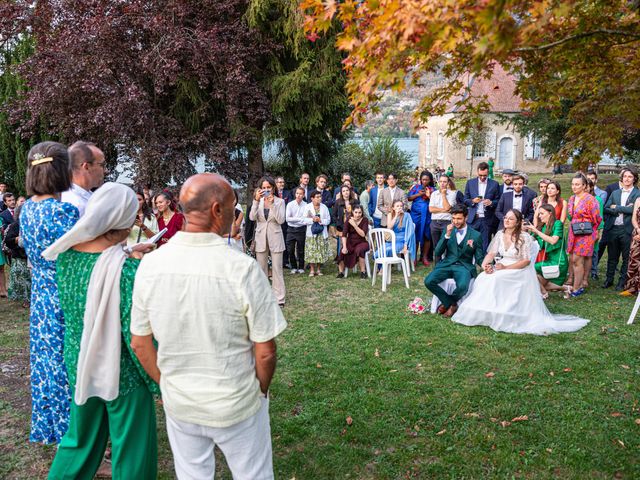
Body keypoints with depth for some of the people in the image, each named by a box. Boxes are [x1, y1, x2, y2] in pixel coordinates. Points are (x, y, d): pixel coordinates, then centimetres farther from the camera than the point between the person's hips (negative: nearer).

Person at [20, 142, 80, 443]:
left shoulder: (27, 208, 4)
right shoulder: (63, 211, -22)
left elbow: (32, 257, 14)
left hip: (40, 298, 8)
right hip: (65, 303, -8)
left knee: (45, 360, 19)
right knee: (67, 366, 5)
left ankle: (45, 428, 36)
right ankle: (71, 433, 20)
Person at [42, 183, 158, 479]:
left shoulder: (65, 254, -8)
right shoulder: (127, 269, -27)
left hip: (77, 364, 6)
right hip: (121, 374, -6)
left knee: (80, 441, 28)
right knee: (131, 453, 15)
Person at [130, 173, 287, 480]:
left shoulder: (150, 265, -12)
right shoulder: (243, 268, -24)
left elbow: (139, 343, -2)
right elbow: (265, 351, -17)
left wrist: (168, 384, 13)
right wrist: (262, 389, 3)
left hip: (178, 405, 4)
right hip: (236, 405, -3)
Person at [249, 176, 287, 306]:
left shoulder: (279, 201, -3)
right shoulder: (258, 201, 2)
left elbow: (281, 220, -15)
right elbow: (252, 217, -12)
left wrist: (272, 204, -22)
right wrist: (256, 201, -21)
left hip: (275, 238, -2)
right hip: (261, 238, 3)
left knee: (277, 269, -1)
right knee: (261, 269, 10)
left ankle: (279, 298, 4)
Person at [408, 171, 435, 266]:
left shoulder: (433, 189, 6)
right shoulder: (416, 187, 8)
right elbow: (409, 198, 3)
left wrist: (429, 196, -13)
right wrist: (418, 194, -9)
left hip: (427, 215, 0)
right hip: (416, 214, 0)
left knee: (427, 236, 1)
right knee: (415, 235, -1)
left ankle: (424, 257, 9)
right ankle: (414, 256, 6)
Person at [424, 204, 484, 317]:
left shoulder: (476, 235, 4)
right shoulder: (448, 231, 10)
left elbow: (479, 258, 8)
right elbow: (437, 254, 1)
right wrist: (447, 235, -10)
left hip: (464, 266, -2)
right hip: (446, 264, 3)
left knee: (462, 286, -35)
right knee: (428, 281, -25)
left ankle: (447, 303, -1)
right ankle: (451, 304, -4)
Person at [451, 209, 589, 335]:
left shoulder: (525, 237, -10)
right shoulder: (500, 234, 7)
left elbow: (526, 261, -13)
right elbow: (491, 253, 4)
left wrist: (506, 268, -21)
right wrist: (485, 264, -18)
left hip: (520, 271, -5)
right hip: (502, 268, 5)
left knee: (495, 279, -31)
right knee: (483, 277, -24)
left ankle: (498, 317, -17)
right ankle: (482, 312, -13)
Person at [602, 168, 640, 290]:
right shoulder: (615, 193, 14)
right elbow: (606, 208, 2)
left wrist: (616, 208, -10)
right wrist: (624, 209, -10)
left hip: (627, 230, -4)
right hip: (613, 229, 4)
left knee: (627, 257, 4)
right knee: (612, 256, 12)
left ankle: (622, 281, 13)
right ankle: (609, 279, 22)